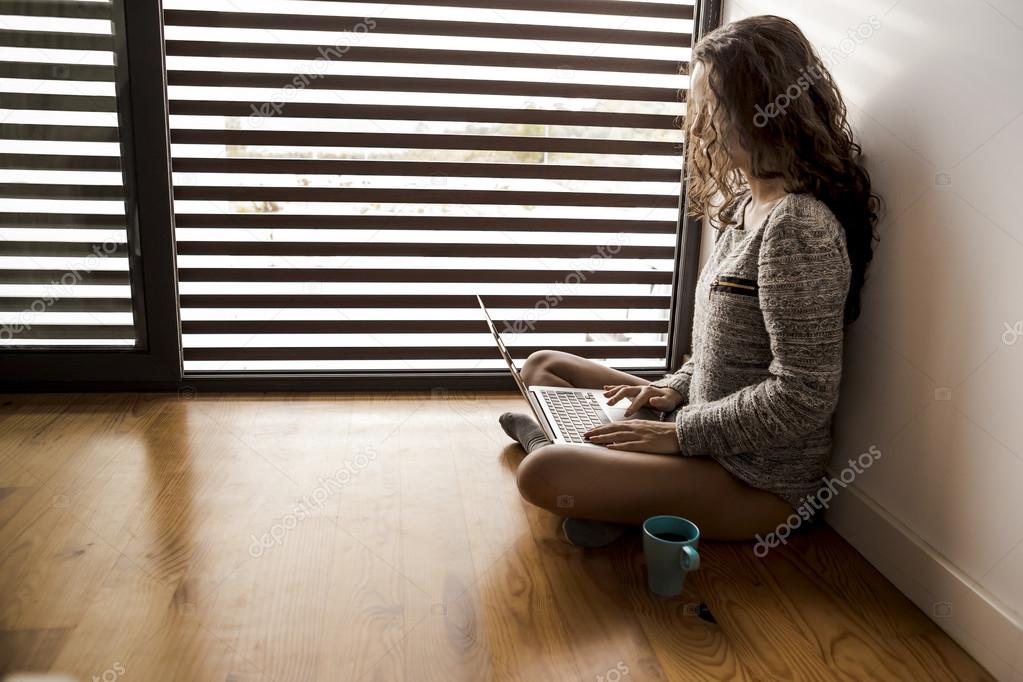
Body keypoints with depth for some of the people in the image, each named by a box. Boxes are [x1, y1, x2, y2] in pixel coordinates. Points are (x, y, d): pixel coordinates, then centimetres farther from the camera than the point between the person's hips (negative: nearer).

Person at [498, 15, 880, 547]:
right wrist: (676, 389, 2)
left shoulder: (799, 227, -22)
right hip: (714, 437, 10)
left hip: (758, 483, -10)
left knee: (543, 474, -28)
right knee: (542, 367, 12)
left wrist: (679, 432, -18)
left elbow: (803, 394, -24)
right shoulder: (744, 204, 8)